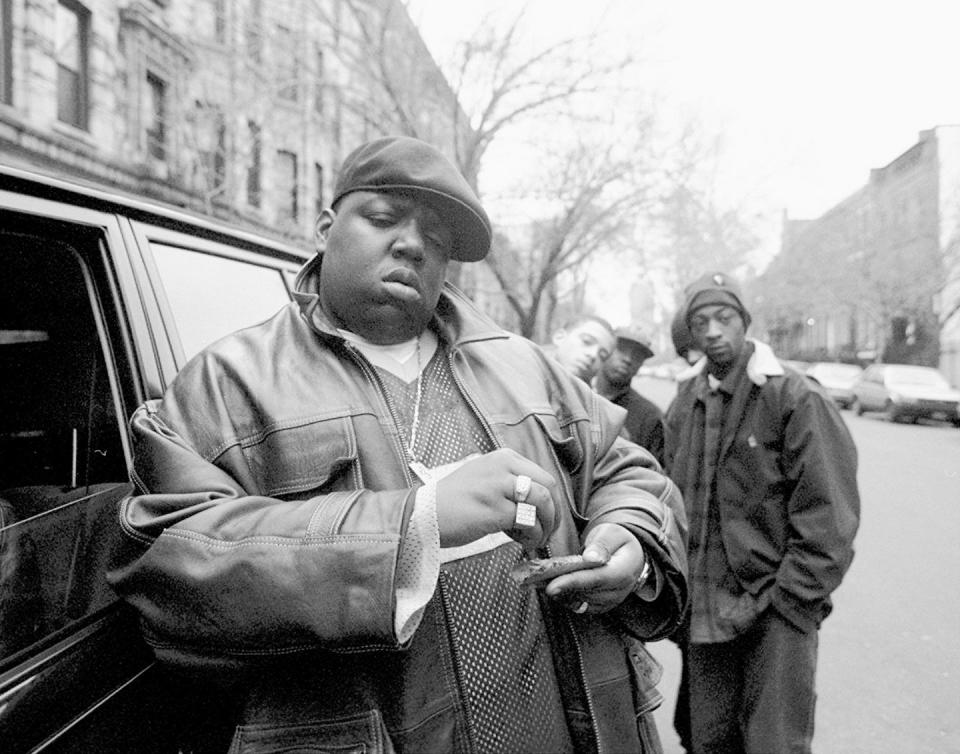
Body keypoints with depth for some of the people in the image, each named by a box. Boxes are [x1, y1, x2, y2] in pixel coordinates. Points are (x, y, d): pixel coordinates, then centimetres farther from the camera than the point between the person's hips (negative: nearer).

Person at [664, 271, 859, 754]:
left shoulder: (796, 400, -10)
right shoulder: (683, 408, 6)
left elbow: (828, 519, -12)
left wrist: (783, 602, -14)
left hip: (778, 613, -4)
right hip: (703, 614, 5)